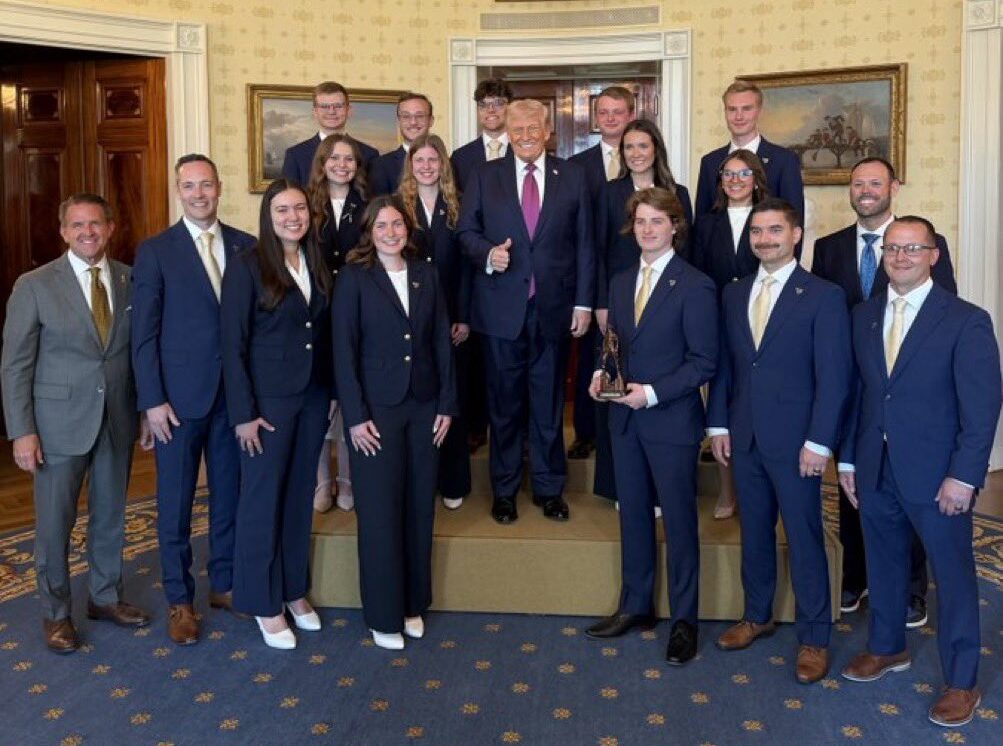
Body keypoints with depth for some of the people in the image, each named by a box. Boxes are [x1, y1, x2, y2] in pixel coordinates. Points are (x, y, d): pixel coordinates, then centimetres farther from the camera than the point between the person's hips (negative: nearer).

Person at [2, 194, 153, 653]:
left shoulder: (131, 280, 1)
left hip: (118, 420, 3)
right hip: (60, 421, -3)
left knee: (110, 515, 16)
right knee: (54, 523, 8)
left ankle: (105, 597, 35)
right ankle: (55, 612, 26)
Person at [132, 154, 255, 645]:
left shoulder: (247, 247, 5)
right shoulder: (154, 251, -2)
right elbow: (144, 333, -4)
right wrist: (152, 400, -9)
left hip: (236, 393, 3)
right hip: (180, 396, -2)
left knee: (230, 495, 12)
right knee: (175, 504, 7)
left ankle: (224, 584, 29)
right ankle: (178, 599, 21)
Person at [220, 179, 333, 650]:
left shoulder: (317, 265, 7)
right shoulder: (246, 267, -10)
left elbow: (324, 333, 11)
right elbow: (233, 345, -12)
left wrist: (332, 391, 7)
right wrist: (243, 413, -14)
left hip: (313, 396, 6)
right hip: (268, 398, -5)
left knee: (300, 494, 14)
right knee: (263, 497, 5)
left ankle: (294, 589, 30)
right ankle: (264, 603, 20)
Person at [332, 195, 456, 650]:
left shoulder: (426, 274, 7)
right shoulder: (354, 278, -4)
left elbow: (441, 340, 7)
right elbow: (344, 350, -7)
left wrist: (447, 404, 3)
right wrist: (355, 416, -12)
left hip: (424, 407, 4)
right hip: (376, 408, -4)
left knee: (419, 508, 10)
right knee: (380, 512, 3)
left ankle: (414, 603, 27)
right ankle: (384, 616, 18)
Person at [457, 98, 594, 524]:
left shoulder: (572, 177, 5)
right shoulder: (485, 176, 5)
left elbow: (583, 243, 3)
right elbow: (466, 231, 6)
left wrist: (584, 302, -2)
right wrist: (487, 252, -16)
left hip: (554, 306, 0)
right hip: (502, 307, 0)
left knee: (549, 402, 10)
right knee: (504, 403, 9)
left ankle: (549, 488, 24)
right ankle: (504, 489, 23)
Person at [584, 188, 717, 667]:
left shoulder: (694, 286, -10)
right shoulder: (621, 283, 10)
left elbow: (704, 361, -12)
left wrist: (653, 392, -19)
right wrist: (601, 375, -2)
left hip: (672, 421, -6)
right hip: (626, 420, 6)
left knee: (679, 520, 5)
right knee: (632, 515, 15)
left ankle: (684, 620, 19)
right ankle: (635, 606, 31)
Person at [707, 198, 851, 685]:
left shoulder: (823, 296, -6)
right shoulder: (734, 294, 10)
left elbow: (833, 376, -9)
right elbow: (723, 366, 11)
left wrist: (819, 441, -14)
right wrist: (718, 425, 5)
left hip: (794, 441, -5)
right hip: (743, 438, 5)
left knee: (804, 538, 5)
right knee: (754, 531, 16)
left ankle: (813, 637, 19)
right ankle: (757, 616, 33)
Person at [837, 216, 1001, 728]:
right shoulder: (863, 315, 5)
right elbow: (856, 392, 8)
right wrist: (848, 458, 7)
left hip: (936, 474, -4)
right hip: (875, 470, 5)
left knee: (953, 575, 8)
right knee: (883, 564, 19)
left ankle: (962, 681, 24)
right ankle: (887, 647, 40)